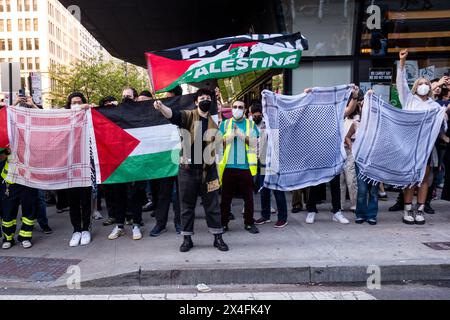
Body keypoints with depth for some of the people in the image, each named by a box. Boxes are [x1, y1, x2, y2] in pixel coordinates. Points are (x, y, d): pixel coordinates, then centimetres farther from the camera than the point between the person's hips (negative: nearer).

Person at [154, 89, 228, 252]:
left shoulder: (214, 122, 8)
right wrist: (161, 107, -44)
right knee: (187, 205, 8)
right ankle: (187, 239, 21)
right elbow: (172, 114, -23)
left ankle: (218, 237, 20)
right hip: (188, 169, -2)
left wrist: (216, 171, 11)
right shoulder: (188, 116, -2)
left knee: (212, 205, 8)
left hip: (208, 169, 2)